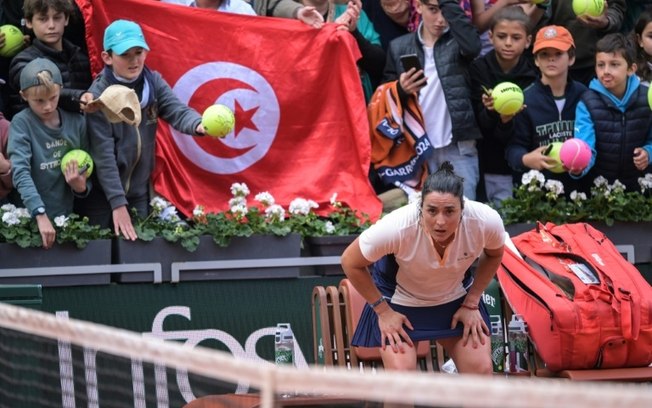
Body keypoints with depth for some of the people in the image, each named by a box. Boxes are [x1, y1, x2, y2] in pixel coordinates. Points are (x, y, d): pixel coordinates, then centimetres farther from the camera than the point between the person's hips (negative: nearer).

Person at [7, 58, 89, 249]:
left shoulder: (76, 122, 1)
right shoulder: (21, 123, -9)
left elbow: (87, 170, 7)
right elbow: (21, 172, -21)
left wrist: (81, 187, -16)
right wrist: (41, 215, -32)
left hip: (67, 216, 3)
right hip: (31, 219, -3)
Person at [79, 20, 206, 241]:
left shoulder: (153, 82, -2)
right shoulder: (99, 96, -17)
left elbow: (177, 110, -17)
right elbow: (103, 156, -19)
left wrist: (199, 125, -40)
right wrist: (118, 203, -24)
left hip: (140, 191, 4)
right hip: (102, 194, -4)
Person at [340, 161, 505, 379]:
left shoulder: (486, 221, -29)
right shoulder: (397, 228, -37)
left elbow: (493, 255, -2)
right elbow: (350, 262, -18)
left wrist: (471, 304, -5)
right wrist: (383, 311, -12)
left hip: (455, 298, 3)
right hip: (400, 299, -3)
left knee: (481, 369, -7)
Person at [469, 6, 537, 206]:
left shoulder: (534, 71, -4)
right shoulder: (479, 69, -3)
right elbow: (483, 124, -7)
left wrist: (509, 119, -26)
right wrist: (491, 112, -30)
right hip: (496, 164, 0)